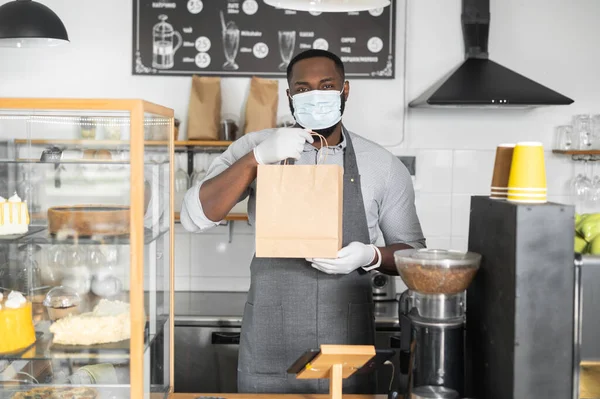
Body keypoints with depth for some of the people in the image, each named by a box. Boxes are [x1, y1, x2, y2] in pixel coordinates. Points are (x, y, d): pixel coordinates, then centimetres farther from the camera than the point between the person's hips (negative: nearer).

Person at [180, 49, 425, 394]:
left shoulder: (383, 165, 0)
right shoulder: (254, 149, 0)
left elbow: (413, 252, 7)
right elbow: (195, 218, -9)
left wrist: (370, 256, -15)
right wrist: (257, 158, -21)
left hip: (348, 345, 1)